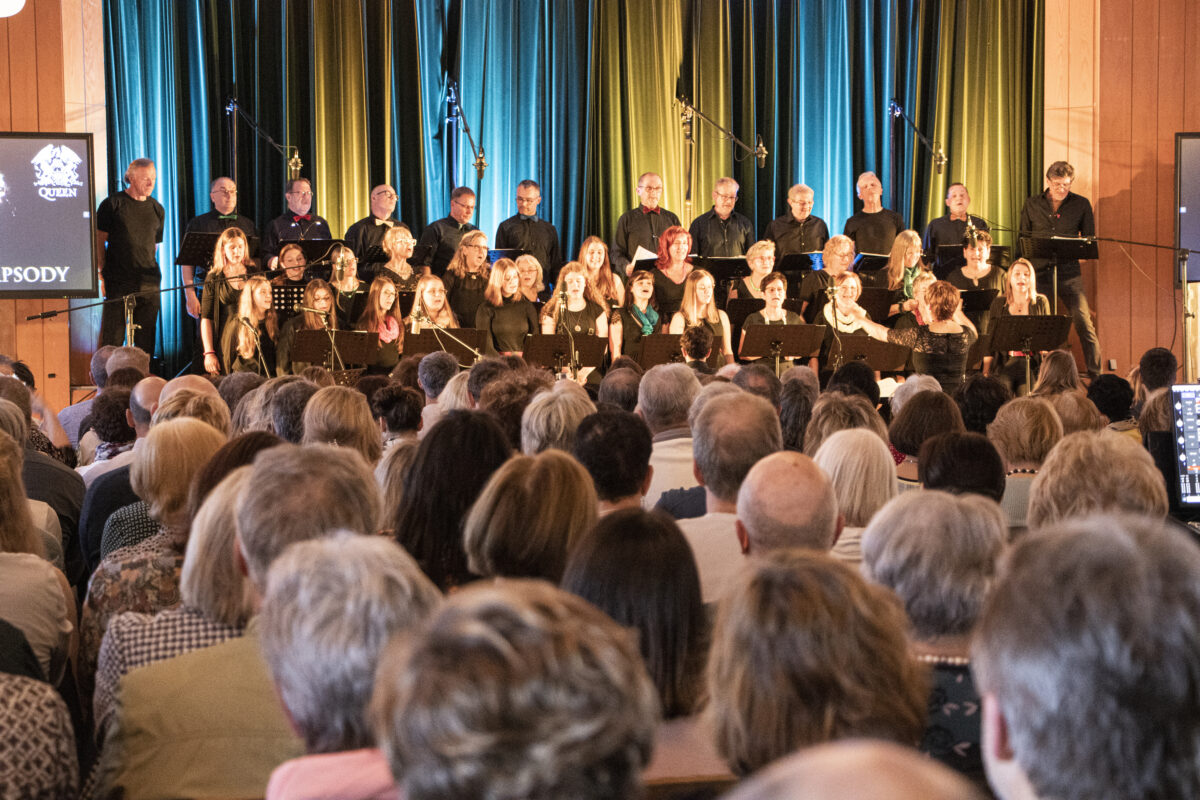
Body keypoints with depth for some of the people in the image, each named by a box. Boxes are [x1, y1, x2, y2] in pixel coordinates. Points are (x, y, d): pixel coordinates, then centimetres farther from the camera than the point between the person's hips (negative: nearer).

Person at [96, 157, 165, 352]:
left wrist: (153, 273, 12)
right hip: (118, 283, -4)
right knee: (111, 340, -5)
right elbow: (99, 241, 0)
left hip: (149, 285, 4)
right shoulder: (112, 204, 0)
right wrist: (102, 275, -6)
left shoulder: (157, 209, 13)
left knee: (146, 342, 4)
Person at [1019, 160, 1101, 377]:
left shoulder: (1081, 204, 7)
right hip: (1038, 270, 2)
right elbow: (1023, 239, 13)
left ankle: (1095, 374, -7)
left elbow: (1089, 239, 10)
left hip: (1069, 272, -1)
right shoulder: (1032, 205, 10)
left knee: (1084, 322, -11)